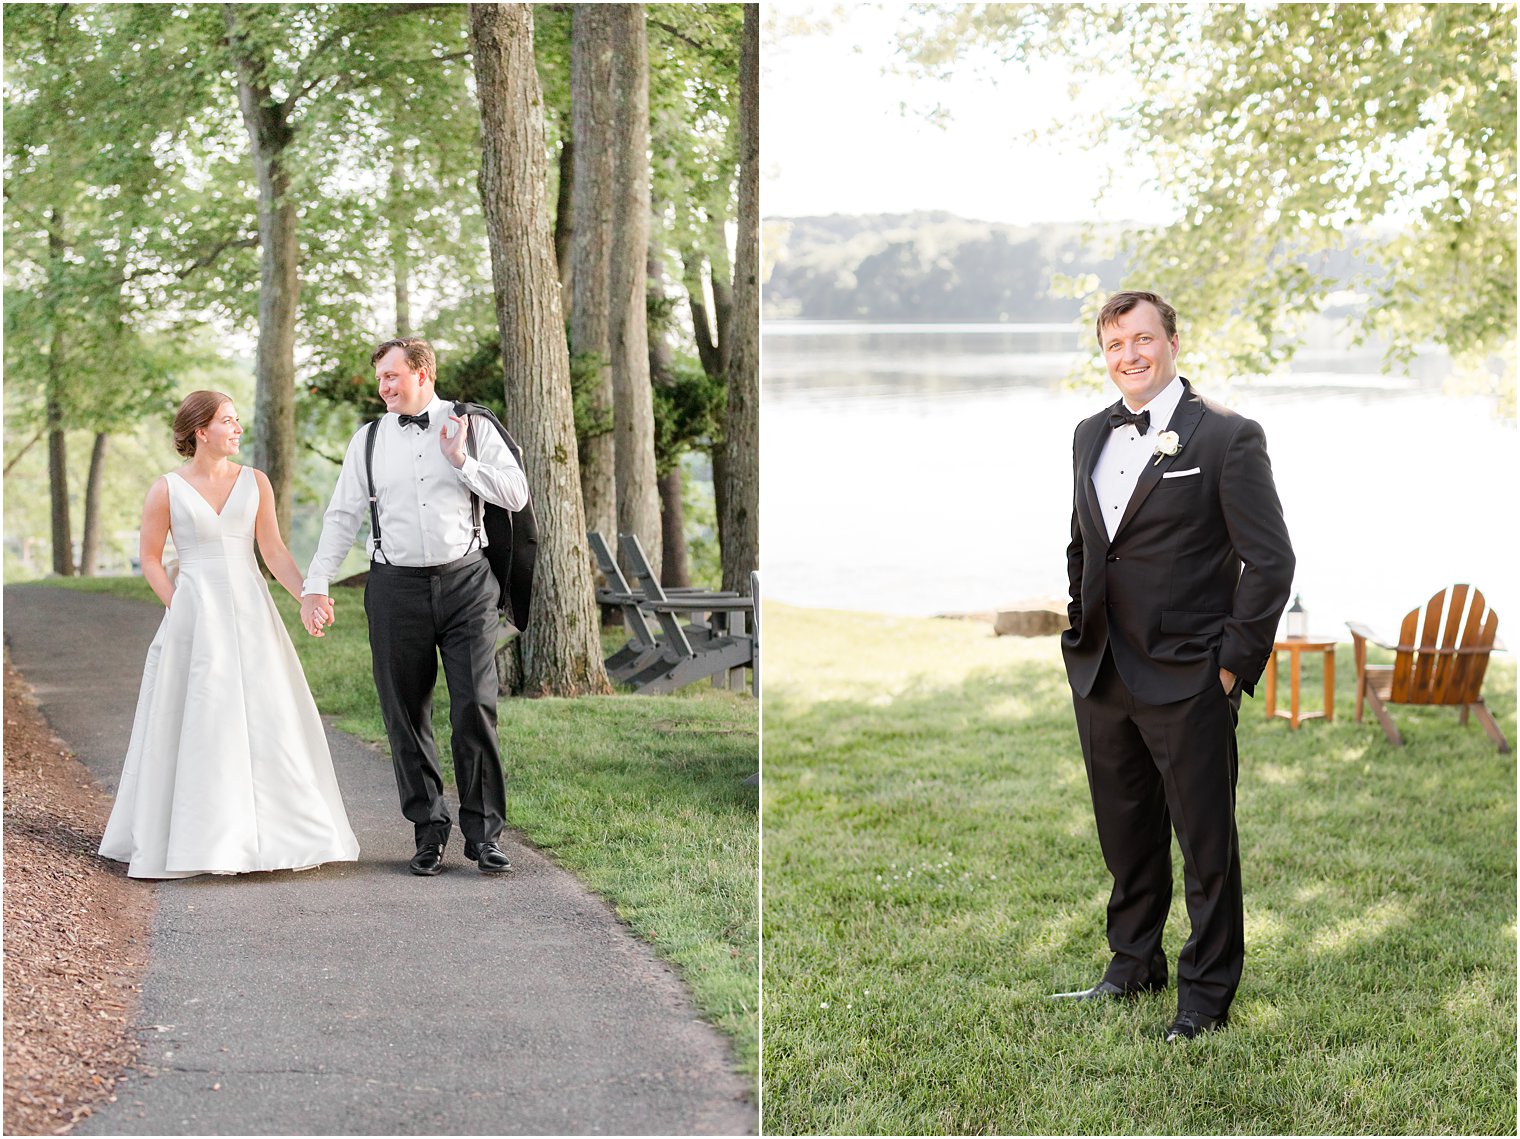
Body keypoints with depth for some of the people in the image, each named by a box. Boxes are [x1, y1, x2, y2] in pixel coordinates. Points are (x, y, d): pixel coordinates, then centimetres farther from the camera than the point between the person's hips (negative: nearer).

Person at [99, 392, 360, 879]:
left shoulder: (254, 482, 7)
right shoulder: (167, 489, 0)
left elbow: (274, 552, 4)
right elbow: (150, 559, 5)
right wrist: (180, 608, -5)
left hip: (250, 614, 3)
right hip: (194, 615, -3)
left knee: (267, 720, 2)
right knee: (200, 724, -2)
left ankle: (271, 833, 11)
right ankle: (199, 839, 8)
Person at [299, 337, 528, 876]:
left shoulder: (472, 427, 5)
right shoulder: (369, 439, 8)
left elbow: (516, 494, 1)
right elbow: (342, 515, 9)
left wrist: (462, 462, -9)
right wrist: (317, 584, 2)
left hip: (466, 581, -2)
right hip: (396, 586, 2)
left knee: (475, 708, -6)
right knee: (406, 717, 4)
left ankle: (483, 833, 2)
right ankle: (429, 832, 14)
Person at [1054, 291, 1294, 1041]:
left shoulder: (1227, 438, -9)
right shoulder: (1090, 436, 11)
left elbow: (1270, 559, -10)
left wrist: (1234, 663, -11)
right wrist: (1079, 633, 15)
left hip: (1186, 680, -6)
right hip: (1100, 675, 6)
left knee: (1206, 846, 3)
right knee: (1126, 837, 17)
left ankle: (1207, 993, 14)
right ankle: (1134, 966, 32)